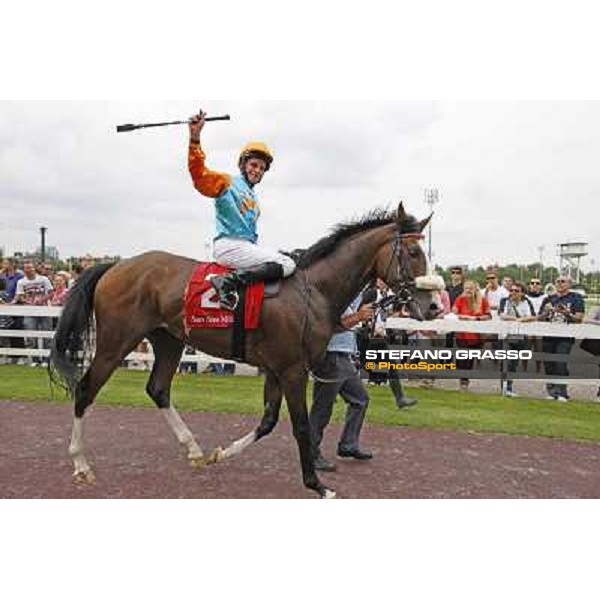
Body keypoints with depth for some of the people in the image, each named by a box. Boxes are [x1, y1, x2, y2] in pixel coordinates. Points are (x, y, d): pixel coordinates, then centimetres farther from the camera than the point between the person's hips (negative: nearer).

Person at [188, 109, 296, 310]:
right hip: (230, 246, -9)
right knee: (287, 265, -16)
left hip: (248, 246, 9)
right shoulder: (227, 183, 0)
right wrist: (195, 138, -26)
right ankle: (228, 282, -25)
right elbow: (199, 175, -16)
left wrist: (258, 250, 17)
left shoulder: (253, 196, 23)